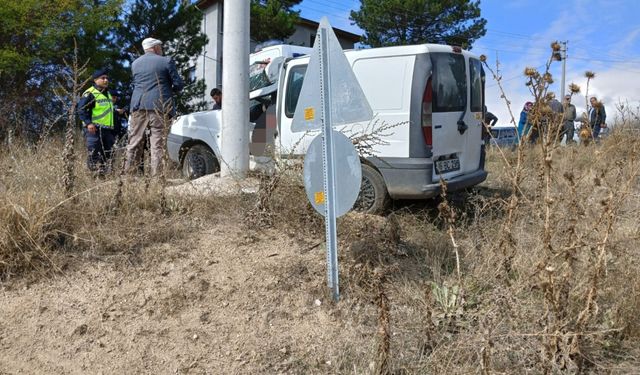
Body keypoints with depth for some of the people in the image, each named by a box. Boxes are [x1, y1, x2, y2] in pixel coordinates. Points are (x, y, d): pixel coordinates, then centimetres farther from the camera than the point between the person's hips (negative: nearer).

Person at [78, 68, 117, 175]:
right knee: (93, 154, -9)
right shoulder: (89, 93, -7)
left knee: (107, 155, 9)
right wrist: (88, 123, -25)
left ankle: (104, 174, 16)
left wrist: (113, 130, 25)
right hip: (94, 129, -8)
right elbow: (81, 109, -13)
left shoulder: (108, 94, 21)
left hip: (108, 129, 8)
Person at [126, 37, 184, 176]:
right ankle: (156, 174, -5)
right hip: (159, 106, -4)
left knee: (135, 141, 8)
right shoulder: (166, 61, 1)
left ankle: (129, 172, 9)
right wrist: (171, 91, 20)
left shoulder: (135, 63, 15)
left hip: (139, 105, 4)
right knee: (157, 142, -3)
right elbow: (178, 84, 0)